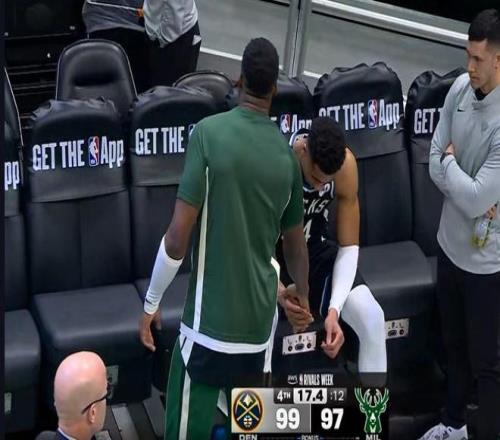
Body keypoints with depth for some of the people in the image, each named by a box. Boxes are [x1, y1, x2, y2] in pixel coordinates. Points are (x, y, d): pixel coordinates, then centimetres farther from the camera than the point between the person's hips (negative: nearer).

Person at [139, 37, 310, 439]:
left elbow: (177, 239, -13)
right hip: (260, 321, 5)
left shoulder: (209, 132, -10)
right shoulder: (286, 154, 4)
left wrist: (151, 302, 1)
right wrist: (302, 294, 36)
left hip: (210, 321, -4)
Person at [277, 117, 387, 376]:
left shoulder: (345, 164, -19)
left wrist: (335, 309, -24)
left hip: (315, 250, 3)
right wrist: (278, 293, -42)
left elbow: (349, 247, -10)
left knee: (372, 318, -16)